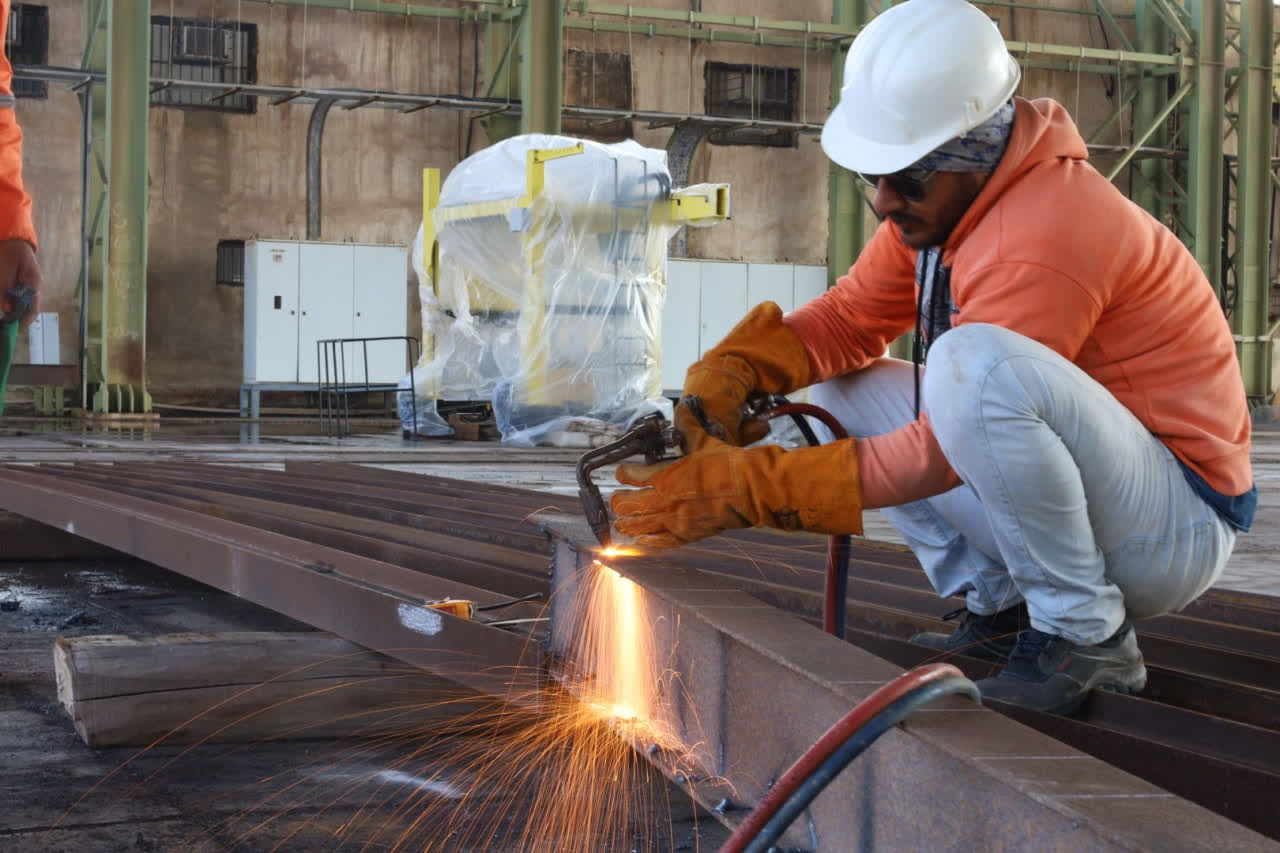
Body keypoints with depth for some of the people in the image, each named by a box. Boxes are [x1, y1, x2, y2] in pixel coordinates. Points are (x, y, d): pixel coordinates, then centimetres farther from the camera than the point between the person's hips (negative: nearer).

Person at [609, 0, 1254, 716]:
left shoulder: (1043, 241, -28)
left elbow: (938, 455, -26)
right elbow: (850, 317, 5)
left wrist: (747, 487, -26)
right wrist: (729, 374, -15)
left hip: (1181, 528, -9)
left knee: (971, 363, -35)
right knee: (842, 386, 4)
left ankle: (1088, 638, -17)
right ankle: (1001, 611, 7)